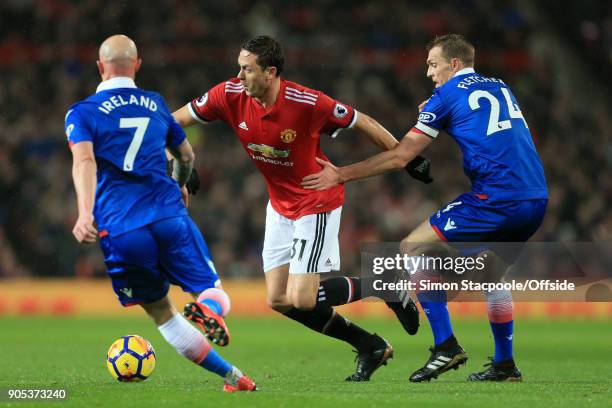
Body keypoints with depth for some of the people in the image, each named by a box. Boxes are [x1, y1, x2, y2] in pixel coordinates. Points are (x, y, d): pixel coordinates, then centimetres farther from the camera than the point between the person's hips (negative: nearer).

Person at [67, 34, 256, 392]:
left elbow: (84, 161, -14)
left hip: (121, 231, -1)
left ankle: (231, 376, 4)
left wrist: (86, 213, -27)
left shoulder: (81, 114, 5)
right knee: (213, 292, 8)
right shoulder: (156, 104, 16)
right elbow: (186, 155, 29)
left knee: (161, 312, 13)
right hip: (169, 215, 1)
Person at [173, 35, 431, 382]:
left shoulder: (308, 103, -27)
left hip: (317, 203, -7)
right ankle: (371, 347, 17)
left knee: (302, 299, -14)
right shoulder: (230, 96, -14)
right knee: (278, 300, 3)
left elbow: (362, 122, -13)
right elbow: (176, 121, -2)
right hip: (280, 206, 7)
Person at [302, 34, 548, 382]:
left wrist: (341, 175, 7)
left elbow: (400, 156, 1)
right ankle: (505, 365, 22)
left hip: (495, 198, -7)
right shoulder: (501, 88, 22)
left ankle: (446, 347, -5)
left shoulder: (447, 96, 3)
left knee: (412, 250, 2)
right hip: (537, 199, 7)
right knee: (494, 273, 26)